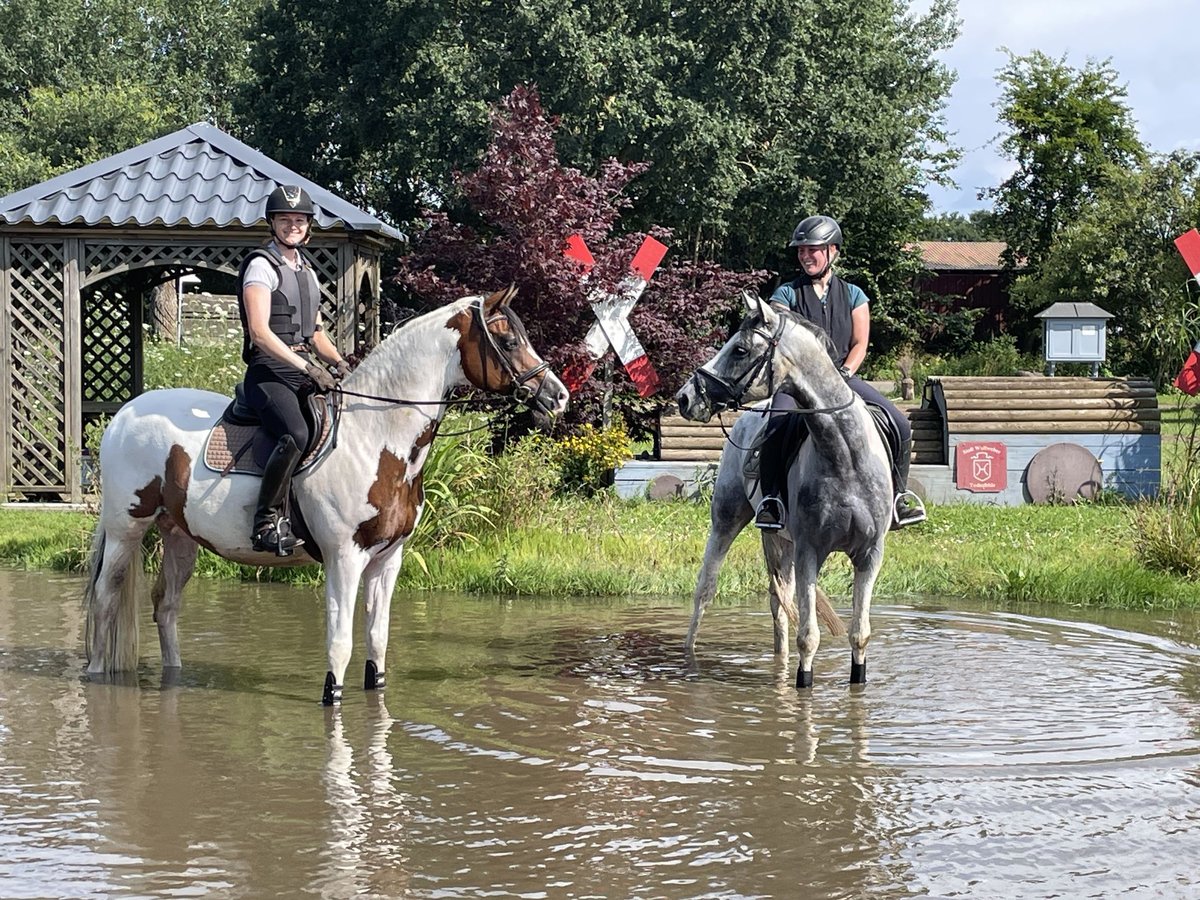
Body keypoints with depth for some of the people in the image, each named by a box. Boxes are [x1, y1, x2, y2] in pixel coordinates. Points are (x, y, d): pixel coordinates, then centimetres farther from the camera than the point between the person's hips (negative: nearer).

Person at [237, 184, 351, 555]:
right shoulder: (262, 265, -4)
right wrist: (308, 367, -21)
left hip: (305, 372, 9)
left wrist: (341, 364, 7)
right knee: (296, 434, -34)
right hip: (269, 372, -9)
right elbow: (259, 332, -15)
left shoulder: (306, 271, 21)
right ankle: (269, 520, -26)